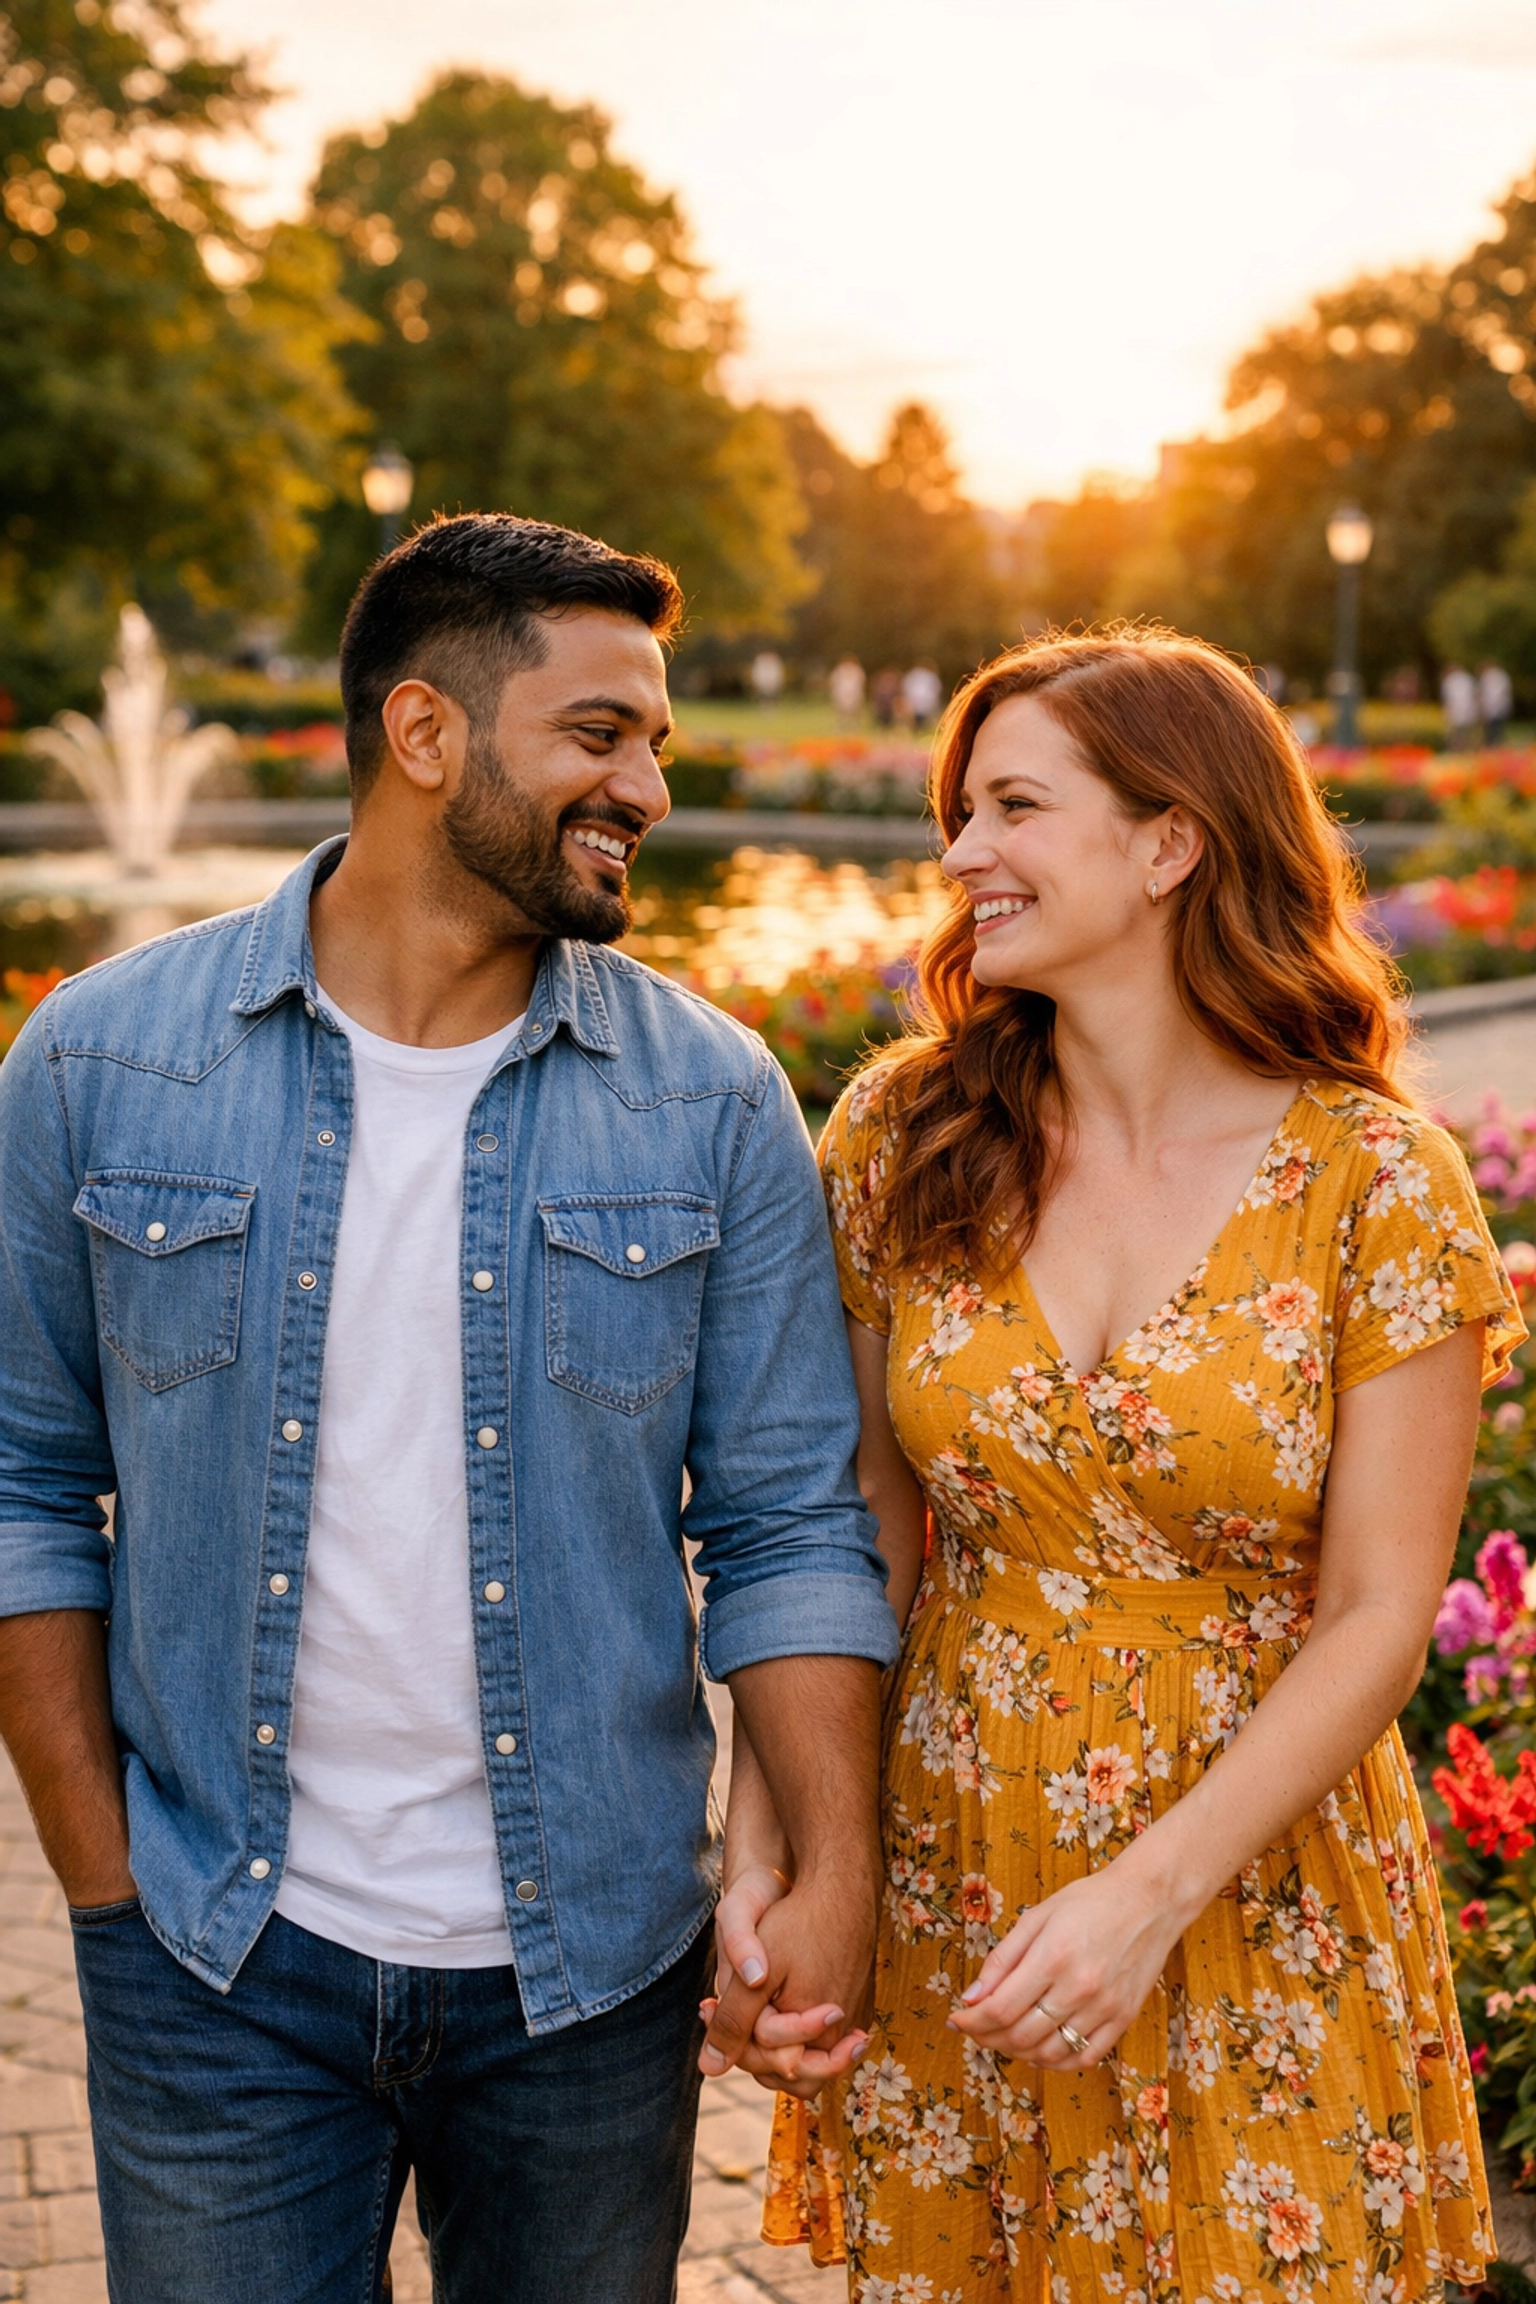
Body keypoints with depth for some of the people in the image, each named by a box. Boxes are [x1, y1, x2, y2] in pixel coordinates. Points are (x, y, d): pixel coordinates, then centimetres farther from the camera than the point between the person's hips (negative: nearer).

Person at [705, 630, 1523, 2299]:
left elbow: (1379, 1617, -11)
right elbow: (846, 1541, -1)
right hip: (944, 1897, 3)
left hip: (1258, 1917, -2)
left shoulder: (1378, 1182, -11)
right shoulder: (905, 1139, -3)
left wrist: (1152, 1892, -19)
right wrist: (757, 1857, -10)